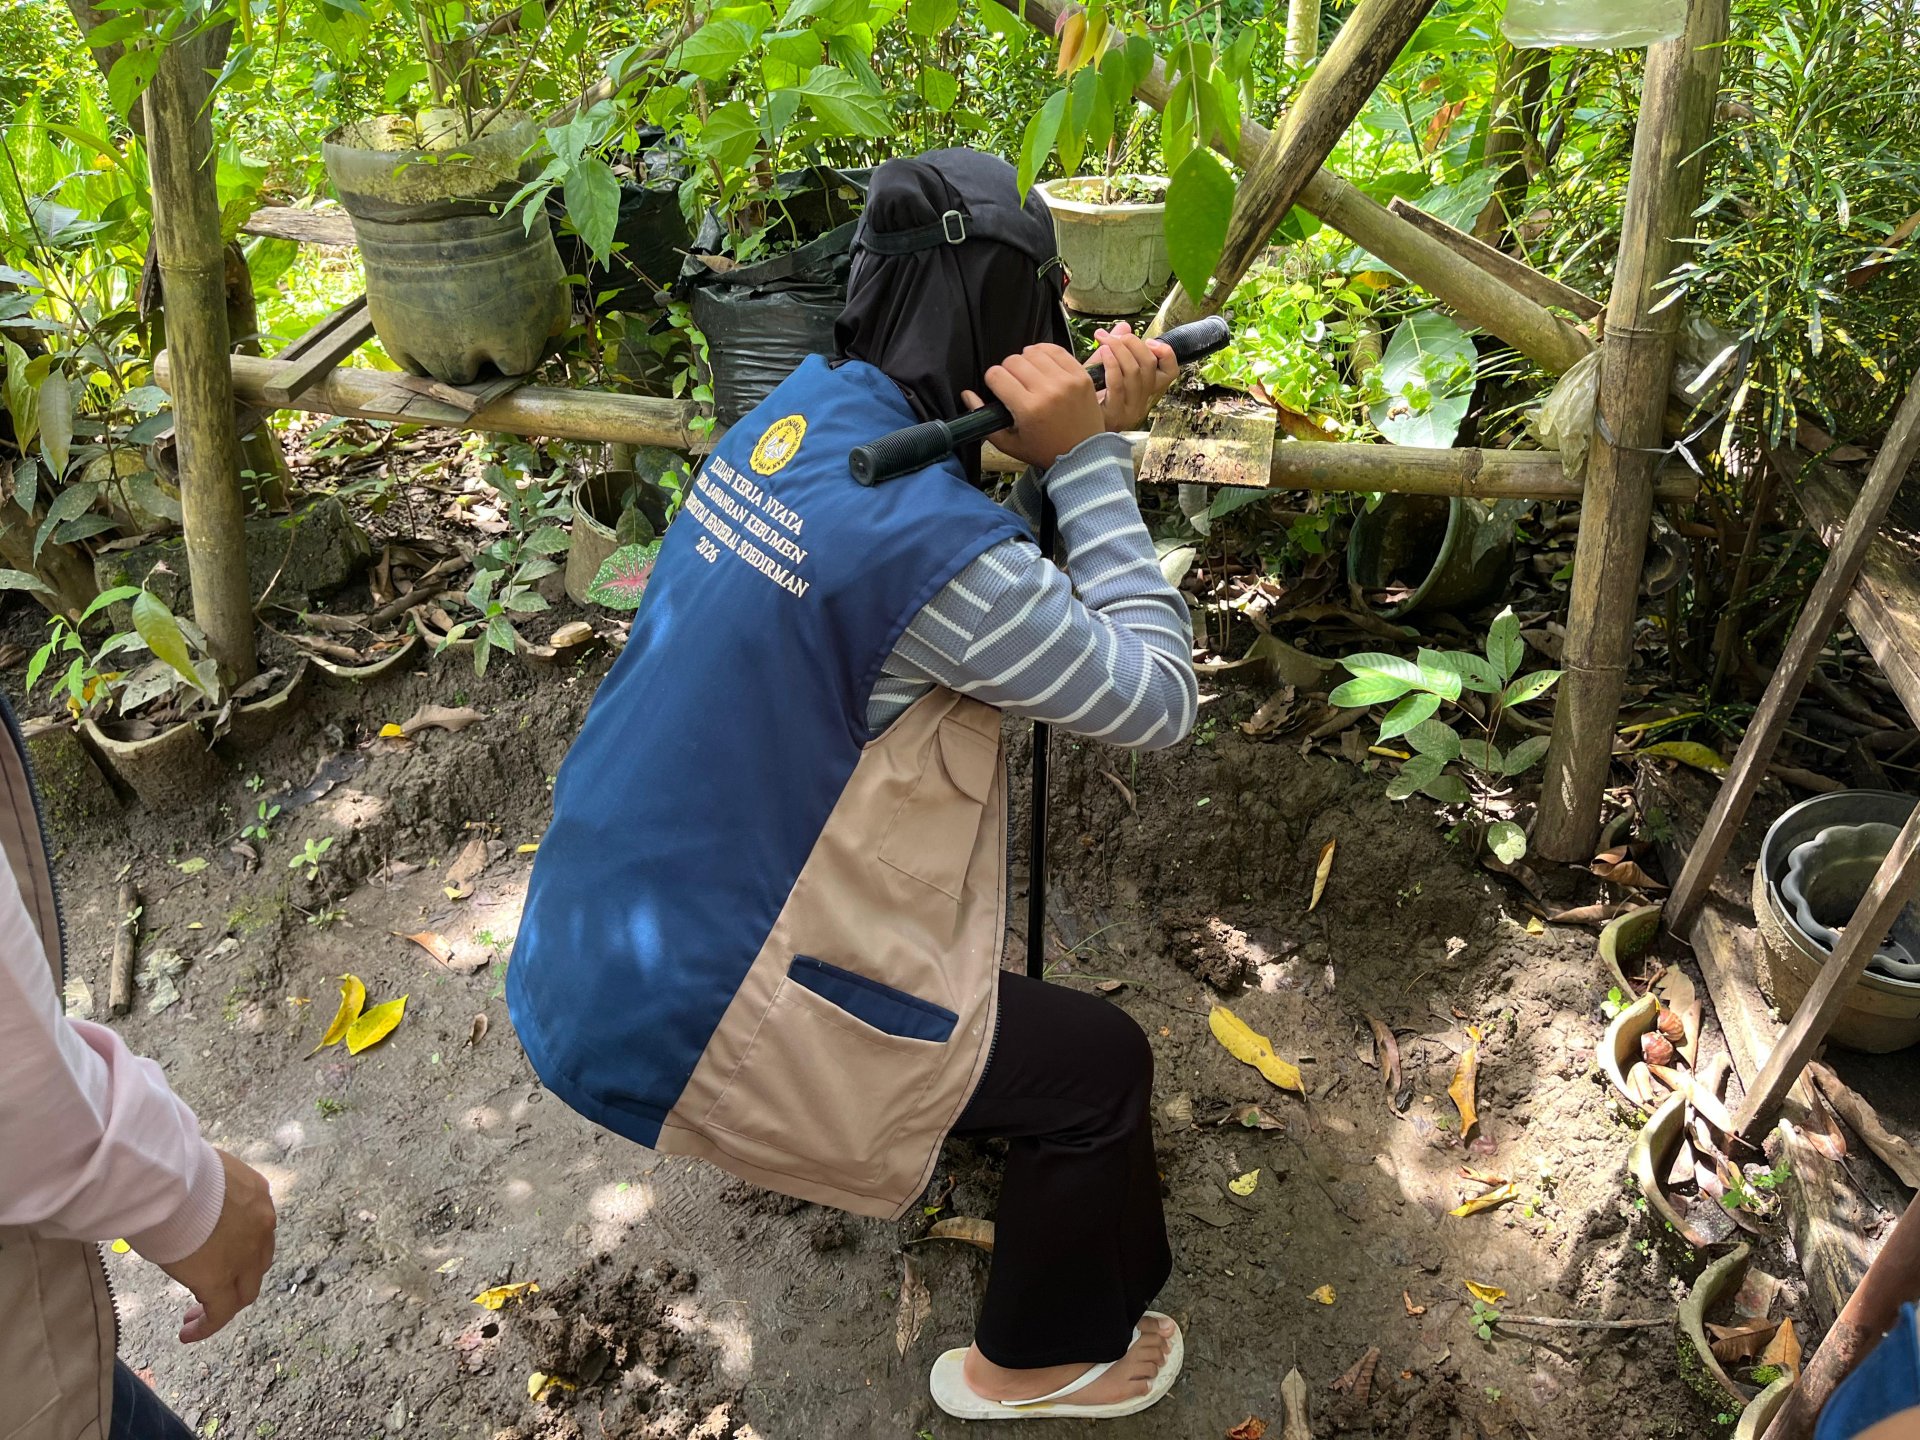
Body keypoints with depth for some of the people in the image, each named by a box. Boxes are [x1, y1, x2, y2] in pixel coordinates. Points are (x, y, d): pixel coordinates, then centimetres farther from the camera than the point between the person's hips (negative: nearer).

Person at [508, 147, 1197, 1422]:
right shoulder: (929, 543, -27)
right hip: (678, 1028, -8)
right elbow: (1157, 701, -16)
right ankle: (1045, 1360, 31)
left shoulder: (802, 407, -2)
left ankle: (872, 1141, 51)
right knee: (1103, 1070, 5)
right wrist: (1087, 456, -15)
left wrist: (1092, 431, 0)